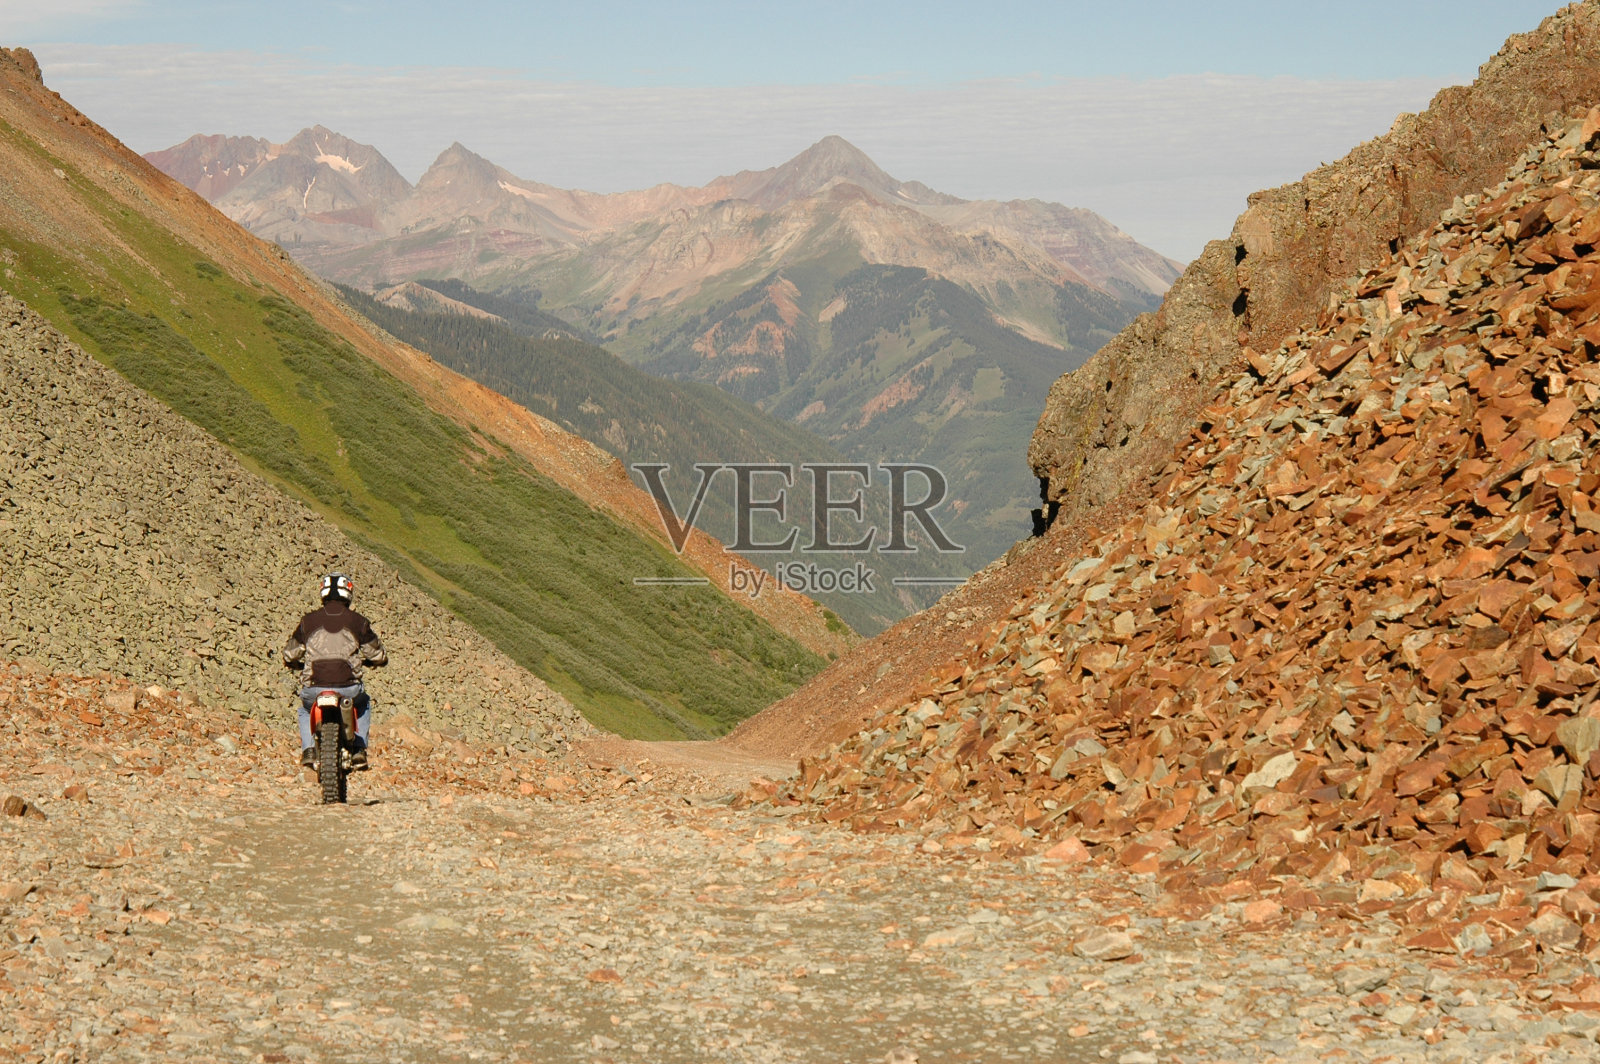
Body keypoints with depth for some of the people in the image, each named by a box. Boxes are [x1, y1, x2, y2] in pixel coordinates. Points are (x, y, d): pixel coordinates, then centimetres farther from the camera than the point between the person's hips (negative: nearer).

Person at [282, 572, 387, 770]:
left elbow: (289, 655, 11)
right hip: (348, 688, 0)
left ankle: (308, 749, 16)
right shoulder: (357, 621, 3)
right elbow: (378, 656, 10)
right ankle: (359, 749, 20)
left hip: (314, 688, 0)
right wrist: (366, 661, 34)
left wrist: (302, 665, 33)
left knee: (305, 709, 35)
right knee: (363, 704, 34)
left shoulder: (308, 621, 3)